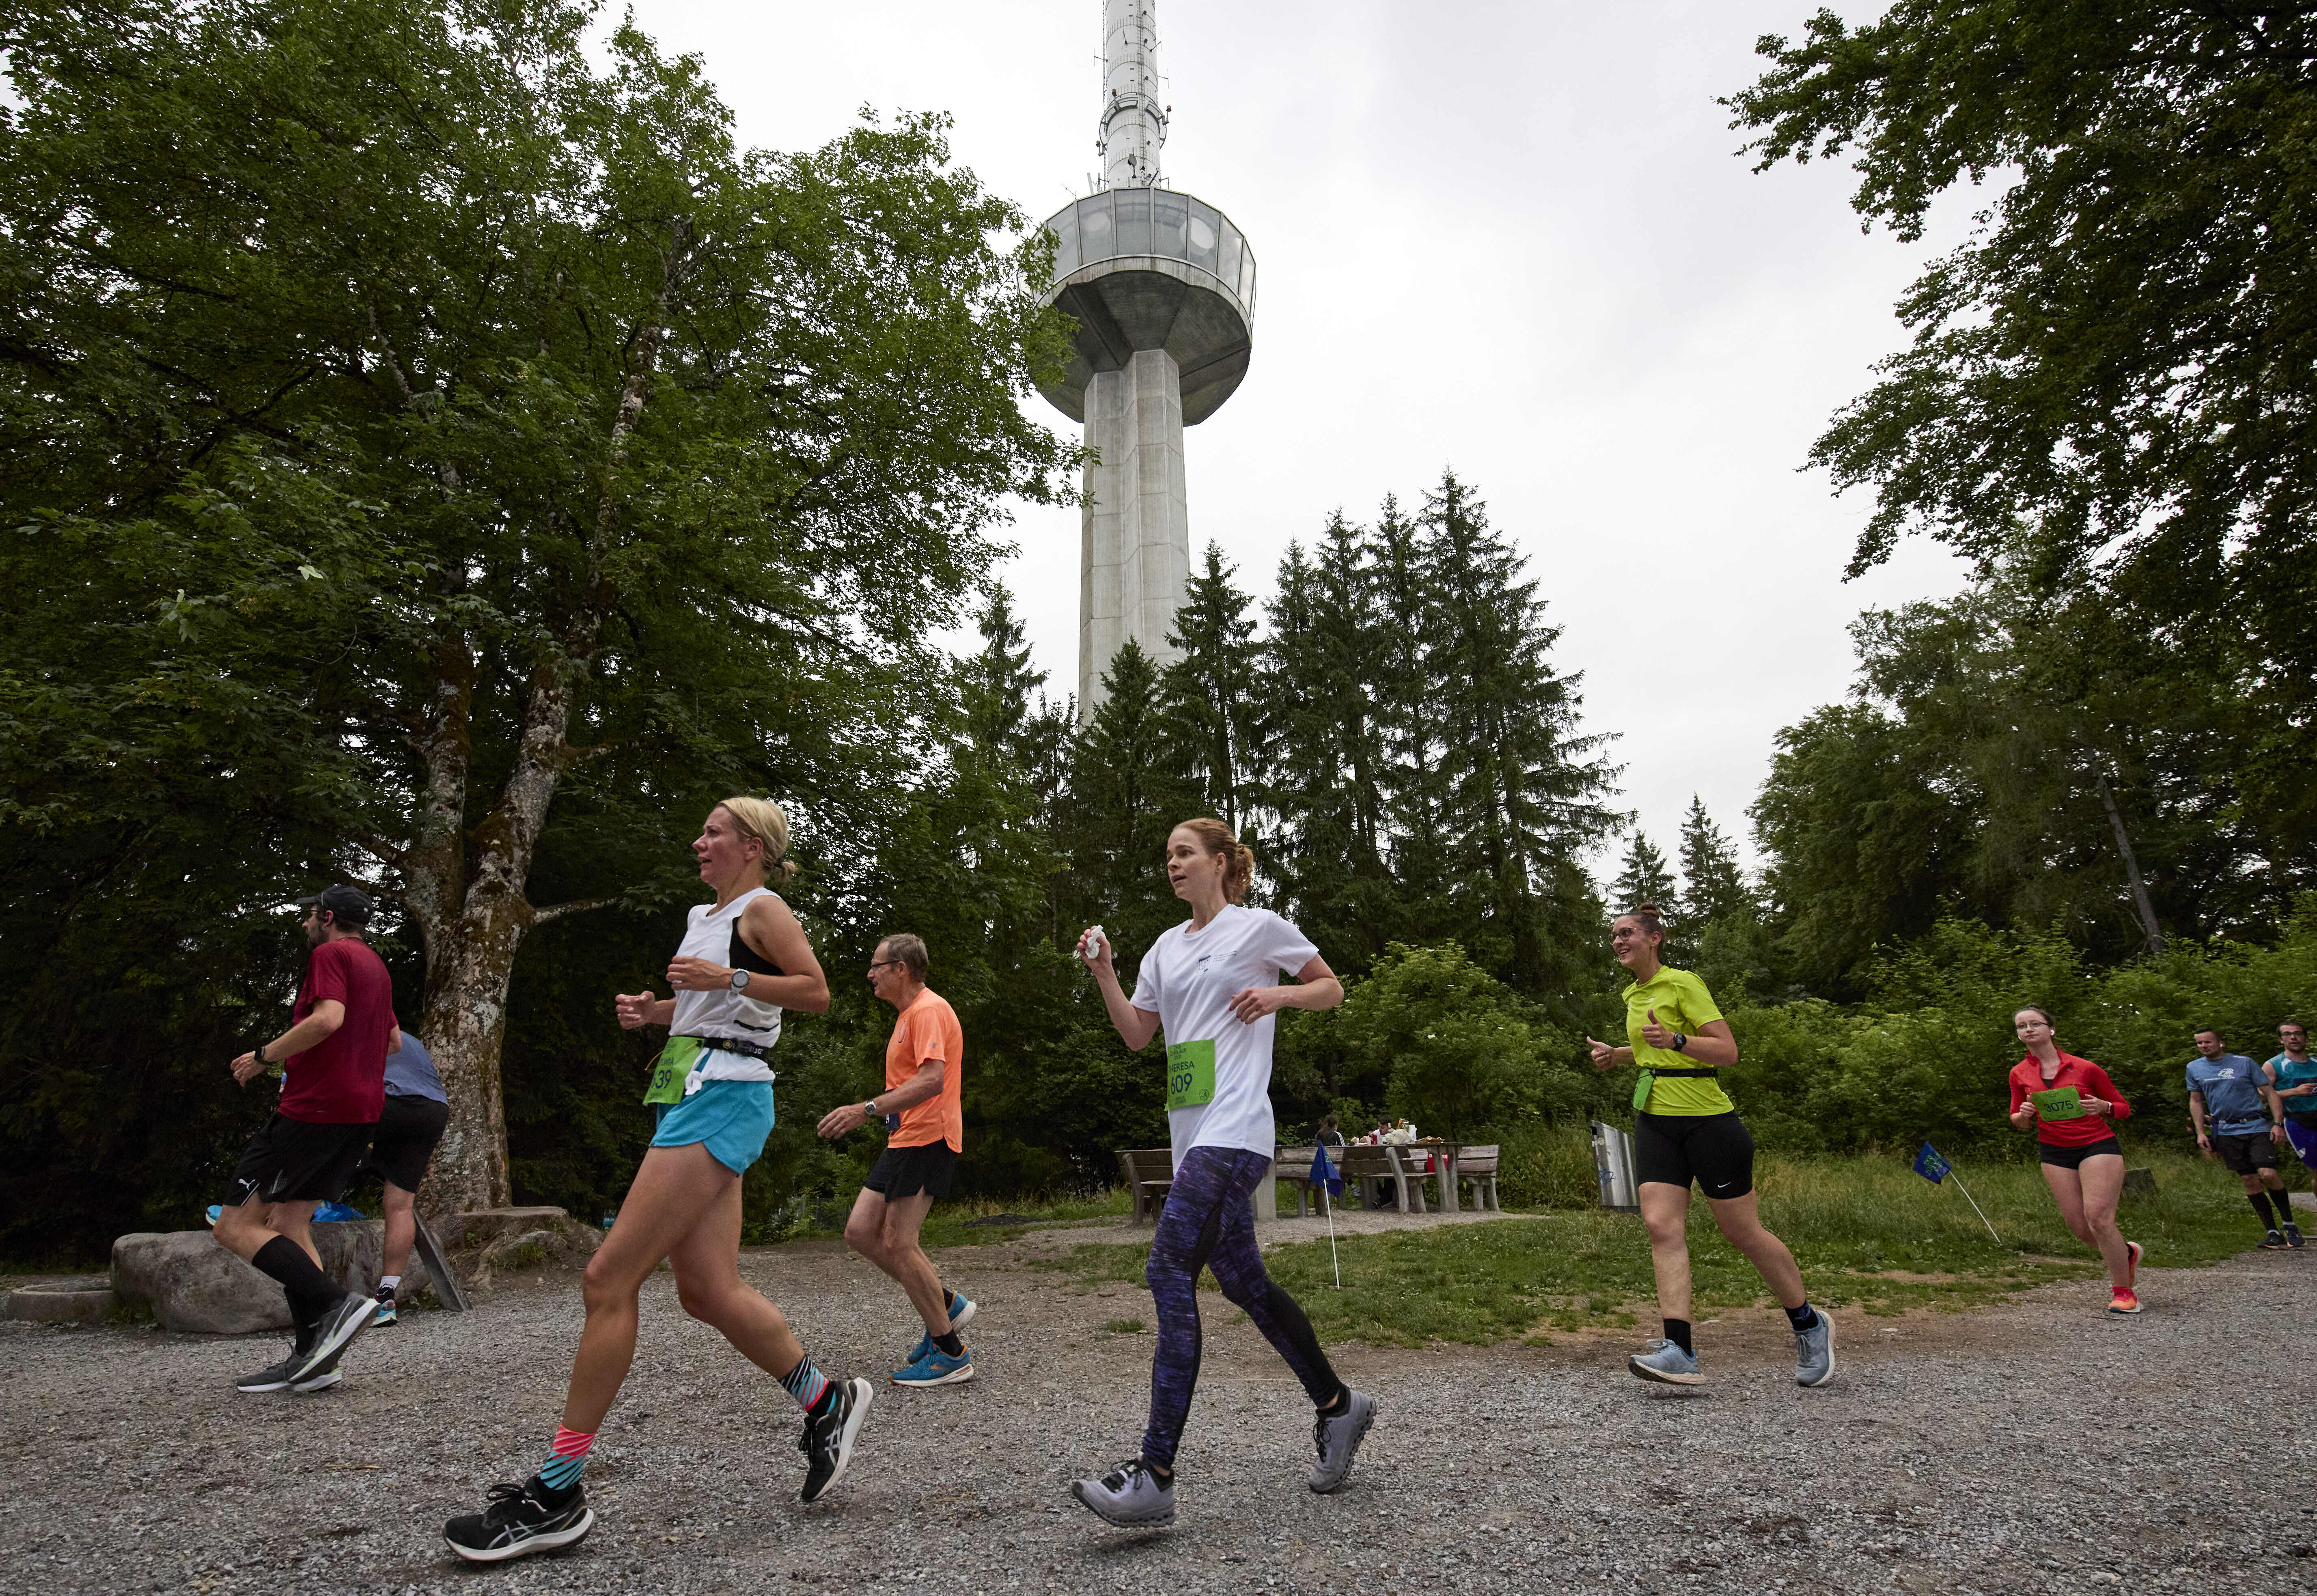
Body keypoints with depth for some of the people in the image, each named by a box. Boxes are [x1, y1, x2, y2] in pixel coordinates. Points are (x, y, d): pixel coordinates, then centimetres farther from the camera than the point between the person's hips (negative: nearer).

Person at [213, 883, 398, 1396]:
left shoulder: (330, 954, -6)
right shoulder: (377, 968, 22)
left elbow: (328, 1019, -23)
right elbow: (392, 1039, 31)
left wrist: (265, 1055, -12)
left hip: (315, 1109, -9)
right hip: (361, 1110, 9)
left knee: (235, 1227, -4)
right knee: (289, 1223, 12)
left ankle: (336, 1303, -17)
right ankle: (310, 1356, 7)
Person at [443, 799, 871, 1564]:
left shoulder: (762, 909, -4)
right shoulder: (705, 916, 22)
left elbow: (816, 992, -13)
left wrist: (728, 977, -20)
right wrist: (654, 1008, 15)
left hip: (720, 1099, -9)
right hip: (692, 1096, 9)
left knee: (609, 1278, -9)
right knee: (708, 1291, 7)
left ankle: (556, 1493, 0)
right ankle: (825, 1401, 21)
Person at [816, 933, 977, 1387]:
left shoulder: (928, 1010, -14)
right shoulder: (909, 1014, 20)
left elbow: (932, 1080, -27)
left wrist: (868, 1109, -31)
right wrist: (875, 1112, 23)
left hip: (926, 1141, -11)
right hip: (905, 1141, 11)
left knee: (898, 1245, -9)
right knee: (860, 1232, 7)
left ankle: (951, 1355, 2)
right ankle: (946, 1304, 16)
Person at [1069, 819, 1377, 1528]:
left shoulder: (1259, 927, 0)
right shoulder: (1167, 947, 17)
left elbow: (1332, 989, 6)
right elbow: (1136, 1035, 15)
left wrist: (1278, 994, -11)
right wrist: (1103, 973, 3)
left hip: (1234, 1132, -8)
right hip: (1193, 1134, 8)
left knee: (1169, 1271, -16)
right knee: (1244, 1282, 13)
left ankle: (1154, 1476, -13)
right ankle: (1338, 1405, 32)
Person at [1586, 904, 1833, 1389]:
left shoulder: (1683, 983, -9)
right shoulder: (1633, 994, 15)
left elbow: (1728, 1051, -16)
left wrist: (1675, 1041, -29)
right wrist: (1618, 1053, 20)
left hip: (1706, 1117, -6)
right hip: (1655, 1120, 7)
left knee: (1744, 1233, 3)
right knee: (1662, 1227, -10)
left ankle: (1810, 1327, 26)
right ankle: (1680, 1351, -14)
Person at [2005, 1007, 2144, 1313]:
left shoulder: (2085, 1068, -2)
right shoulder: (2019, 1074, 6)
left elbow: (2123, 1109, 6)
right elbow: (2018, 1123, 14)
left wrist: (2102, 1107, -16)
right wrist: (2025, 1115, -9)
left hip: (2098, 1145, -3)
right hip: (2054, 1152, 3)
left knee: (2099, 1218, -14)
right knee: (2077, 1225, 0)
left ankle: (2123, 1291, 3)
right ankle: (2126, 1253, 31)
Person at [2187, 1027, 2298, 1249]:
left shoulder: (2244, 1063, 1)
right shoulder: (2194, 1068, 8)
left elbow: (2270, 1094, 2)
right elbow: (2196, 1101, 16)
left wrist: (2278, 1124, -9)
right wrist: (2200, 1132, 8)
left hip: (2257, 1126, -2)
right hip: (2226, 1132, 2)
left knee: (2268, 1175, -15)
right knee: (2250, 1181, 1)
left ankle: (2289, 1223, 5)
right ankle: (2272, 1231, 7)